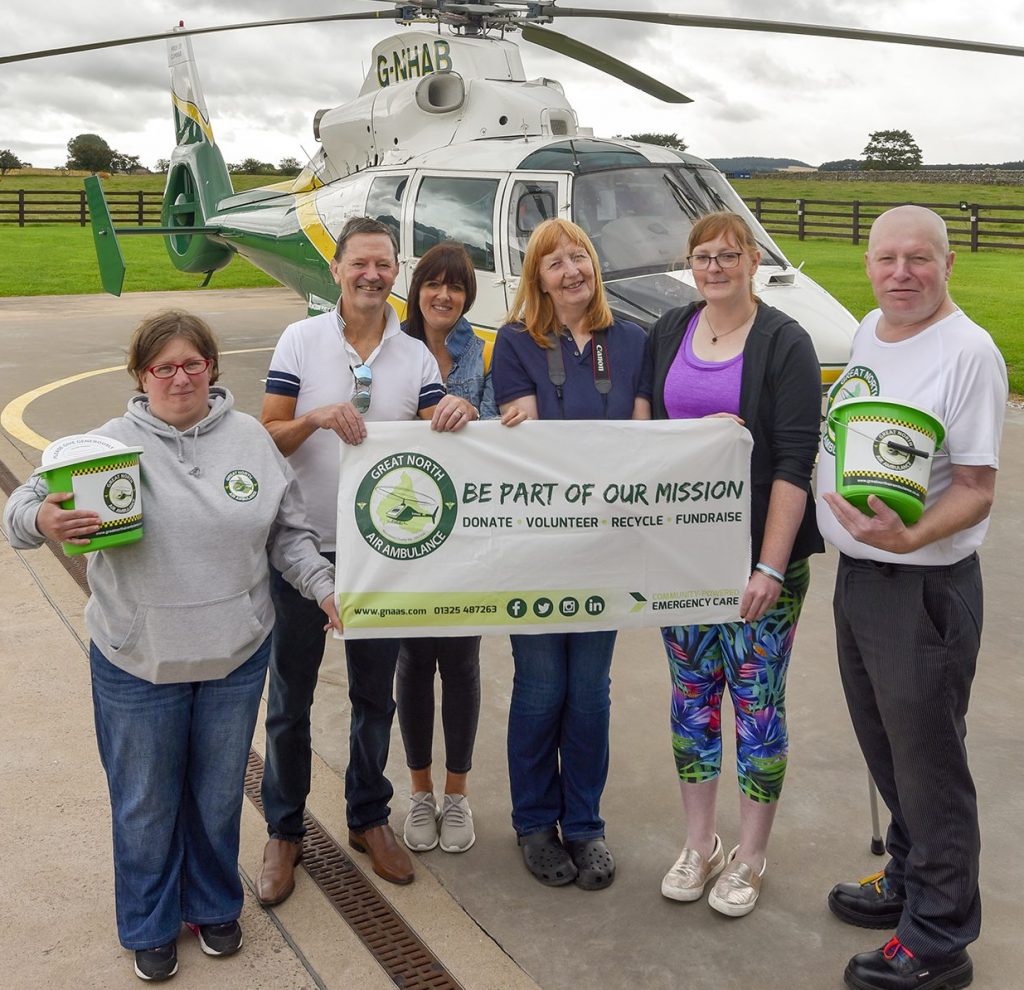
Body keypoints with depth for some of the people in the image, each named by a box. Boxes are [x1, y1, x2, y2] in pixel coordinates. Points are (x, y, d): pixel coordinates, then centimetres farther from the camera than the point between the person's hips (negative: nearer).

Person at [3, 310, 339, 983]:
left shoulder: (251, 439, 1)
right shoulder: (111, 443, -7)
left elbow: (289, 535, 8)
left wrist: (324, 587, -3)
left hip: (236, 656, 2)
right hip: (138, 663, -2)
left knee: (219, 795, 19)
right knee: (146, 803, 13)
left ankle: (216, 907, 42)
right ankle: (150, 927, 36)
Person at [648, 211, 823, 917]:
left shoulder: (784, 343, -7)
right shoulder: (668, 334, 8)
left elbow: (795, 462, -12)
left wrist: (770, 567, -16)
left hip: (759, 556, -4)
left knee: (758, 701, 4)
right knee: (693, 695, 12)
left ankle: (750, 858, 22)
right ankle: (700, 845, 29)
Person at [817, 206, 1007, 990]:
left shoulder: (967, 352, -17)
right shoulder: (869, 332, 8)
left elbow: (977, 487, -19)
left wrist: (908, 536, -35)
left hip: (924, 588, -8)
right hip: (855, 575, 8)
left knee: (928, 763, 4)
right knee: (886, 749, 22)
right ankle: (908, 879, 43)